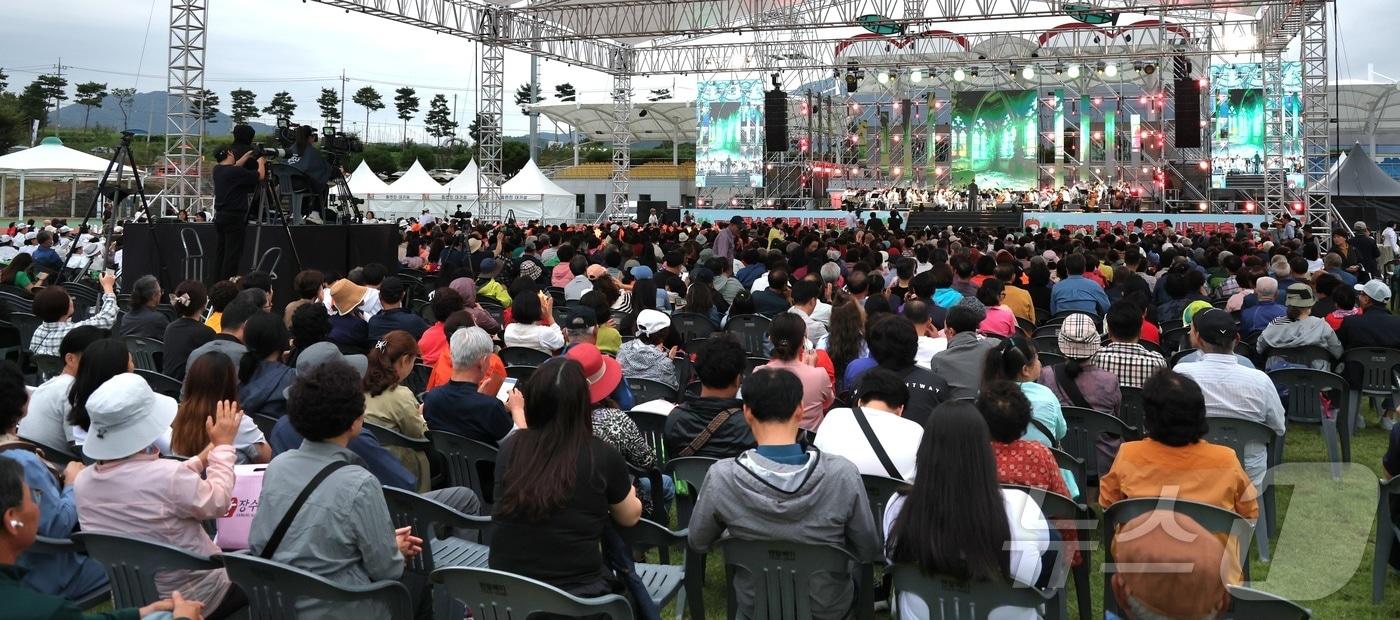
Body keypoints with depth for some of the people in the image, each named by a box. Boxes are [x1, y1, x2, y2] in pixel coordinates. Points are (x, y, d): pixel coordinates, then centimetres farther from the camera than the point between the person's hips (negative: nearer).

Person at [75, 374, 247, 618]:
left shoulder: (83, 482, -9)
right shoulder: (167, 475, -32)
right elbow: (217, 502, -13)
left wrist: (208, 453, 11)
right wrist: (223, 446, -1)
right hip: (192, 599, -7)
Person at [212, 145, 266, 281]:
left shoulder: (217, 170, 8)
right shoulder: (236, 172, -15)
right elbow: (260, 176, -8)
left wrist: (247, 155, 31)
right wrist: (261, 162, 10)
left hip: (219, 217, 8)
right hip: (234, 218, -8)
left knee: (219, 254, 11)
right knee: (232, 255, -5)